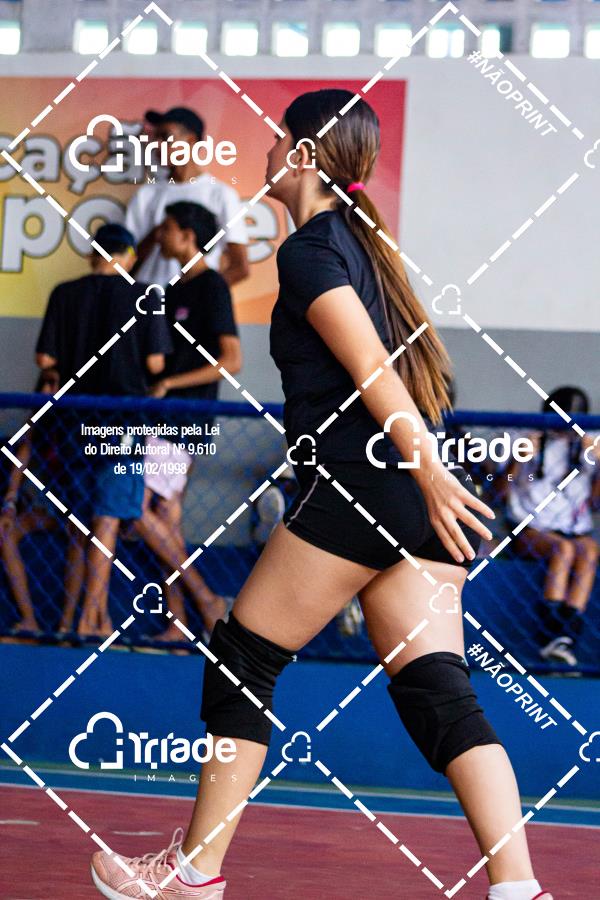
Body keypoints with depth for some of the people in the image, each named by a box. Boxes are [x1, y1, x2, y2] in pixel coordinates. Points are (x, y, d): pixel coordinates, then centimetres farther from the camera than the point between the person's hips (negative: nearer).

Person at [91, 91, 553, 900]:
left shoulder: (309, 250, -5)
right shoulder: (361, 241, 21)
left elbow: (372, 371, -15)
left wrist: (429, 471, -22)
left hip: (358, 486, -8)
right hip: (419, 501, 8)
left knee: (240, 658, 5)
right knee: (437, 691, 0)